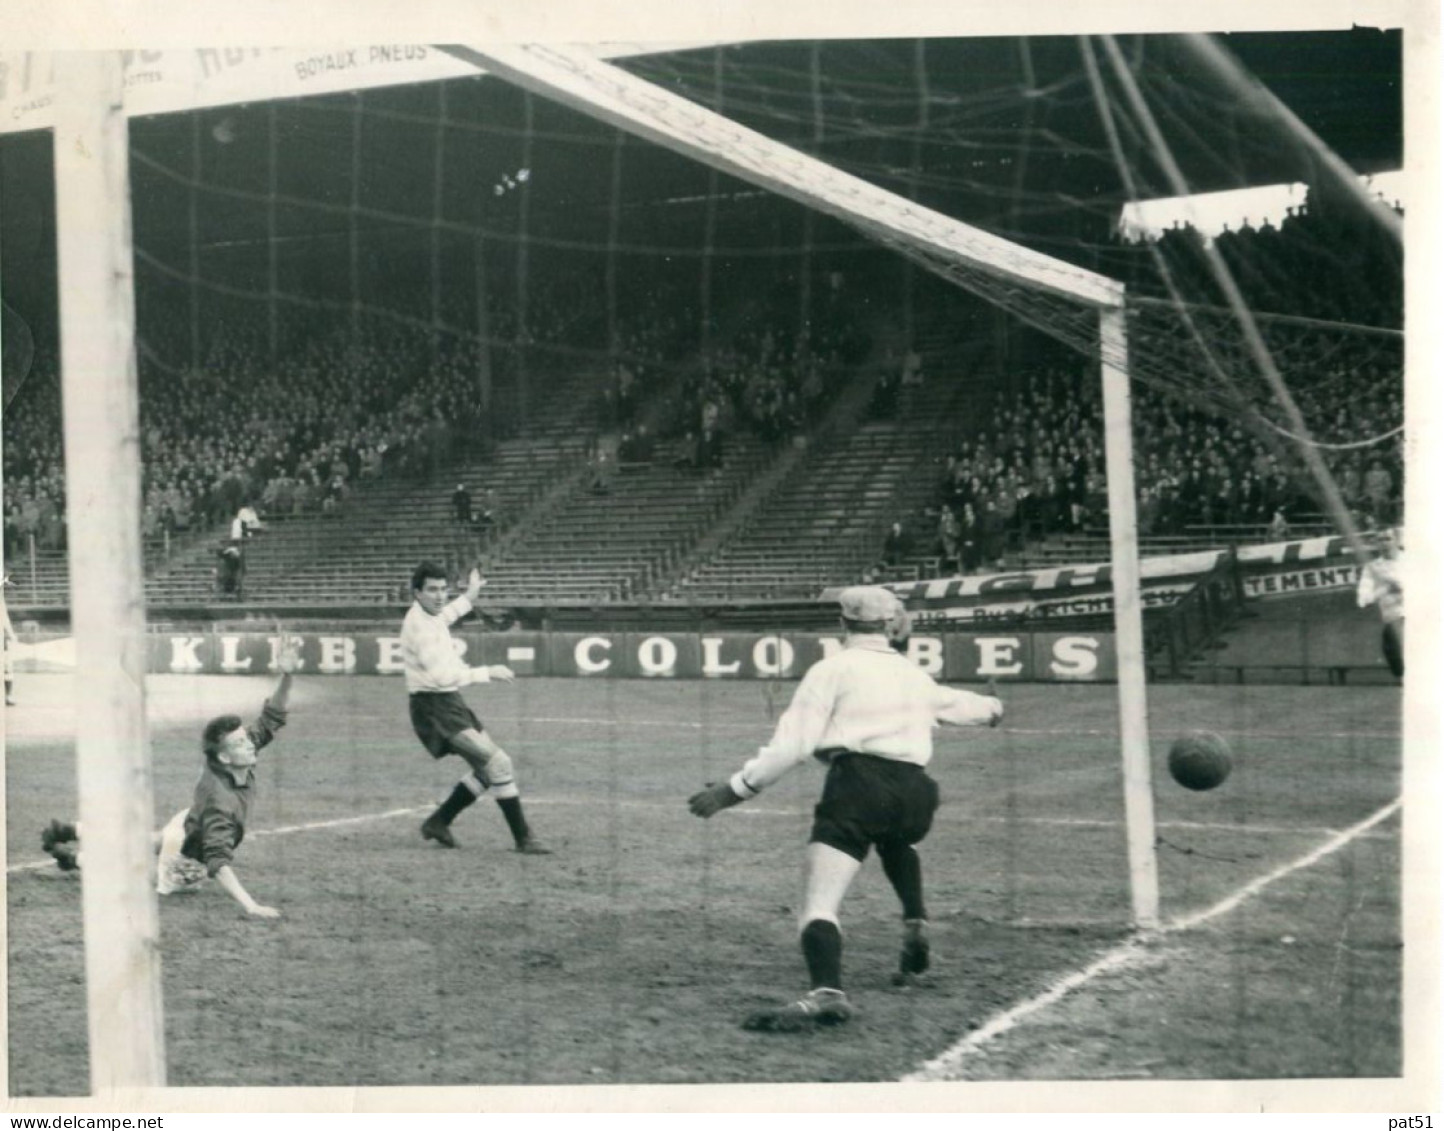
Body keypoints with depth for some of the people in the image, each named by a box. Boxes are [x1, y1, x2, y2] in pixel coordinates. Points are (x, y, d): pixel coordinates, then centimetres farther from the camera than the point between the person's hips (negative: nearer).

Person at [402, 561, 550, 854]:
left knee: (489, 769, 13)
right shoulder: (418, 625, -19)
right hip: (434, 707, -10)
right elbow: (442, 676, -28)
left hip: (451, 704, 10)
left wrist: (468, 598, 41)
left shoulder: (430, 617, 11)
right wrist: (487, 673, -25)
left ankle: (438, 822, 22)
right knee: (497, 764, -17)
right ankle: (523, 838, -13)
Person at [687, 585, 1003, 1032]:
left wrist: (737, 788, -2)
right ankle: (915, 924, 24)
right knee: (895, 841, 40)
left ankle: (827, 991, -35)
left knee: (820, 902, -12)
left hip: (857, 782, -6)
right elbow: (953, 702, 44)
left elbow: (793, 743, -4)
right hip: (913, 790, 6)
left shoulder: (833, 669, 7)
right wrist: (991, 708, 66)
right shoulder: (913, 674, 23)